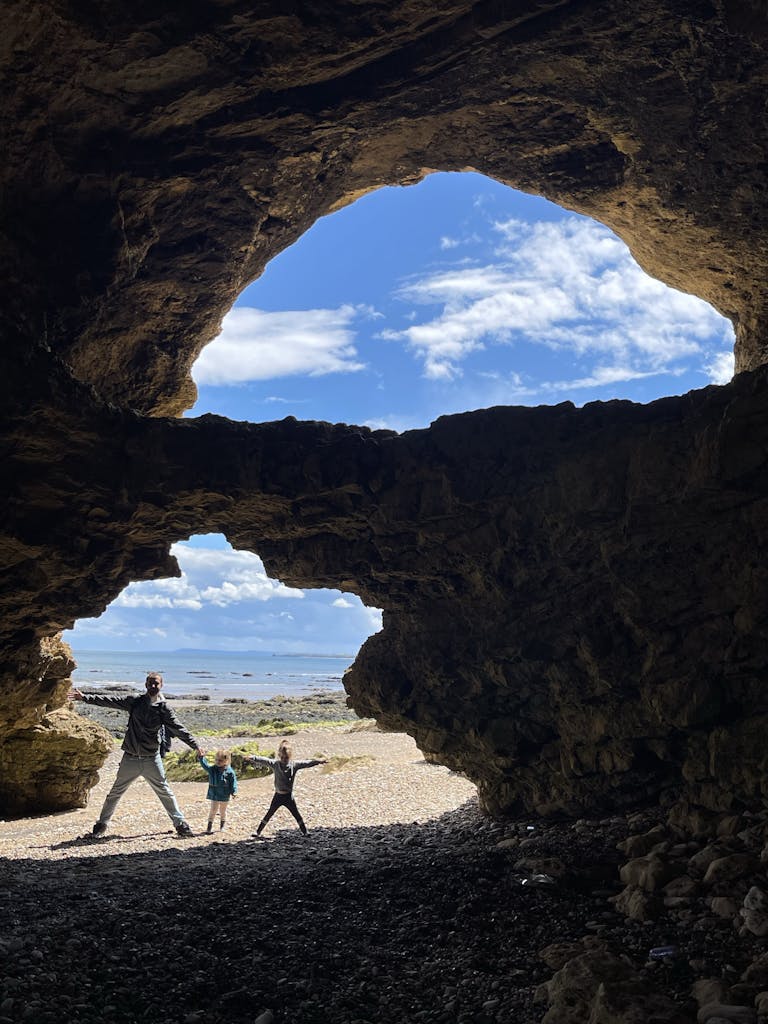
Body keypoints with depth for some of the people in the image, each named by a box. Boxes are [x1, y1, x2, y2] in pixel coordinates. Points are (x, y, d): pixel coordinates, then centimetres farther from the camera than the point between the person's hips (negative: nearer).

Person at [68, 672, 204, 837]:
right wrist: (84, 697, -10)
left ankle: (180, 823, 13)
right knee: (115, 792, 8)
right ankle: (102, 824, 24)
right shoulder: (134, 702, 0)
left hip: (151, 759, -1)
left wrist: (195, 745, -15)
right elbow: (109, 701, -3)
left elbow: (179, 729, -6)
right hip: (130, 758, 1)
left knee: (164, 791, 3)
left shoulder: (163, 709, -2)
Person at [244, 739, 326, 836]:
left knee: (297, 815, 7)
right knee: (269, 814, 8)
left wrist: (318, 762, -23)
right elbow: (263, 760, -17)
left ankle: (304, 832, 18)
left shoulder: (294, 764, -7)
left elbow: (307, 763, -12)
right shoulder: (275, 764, -8)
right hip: (278, 796, 0)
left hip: (288, 796, 0)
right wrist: (252, 758, -31)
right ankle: (258, 831, 18)